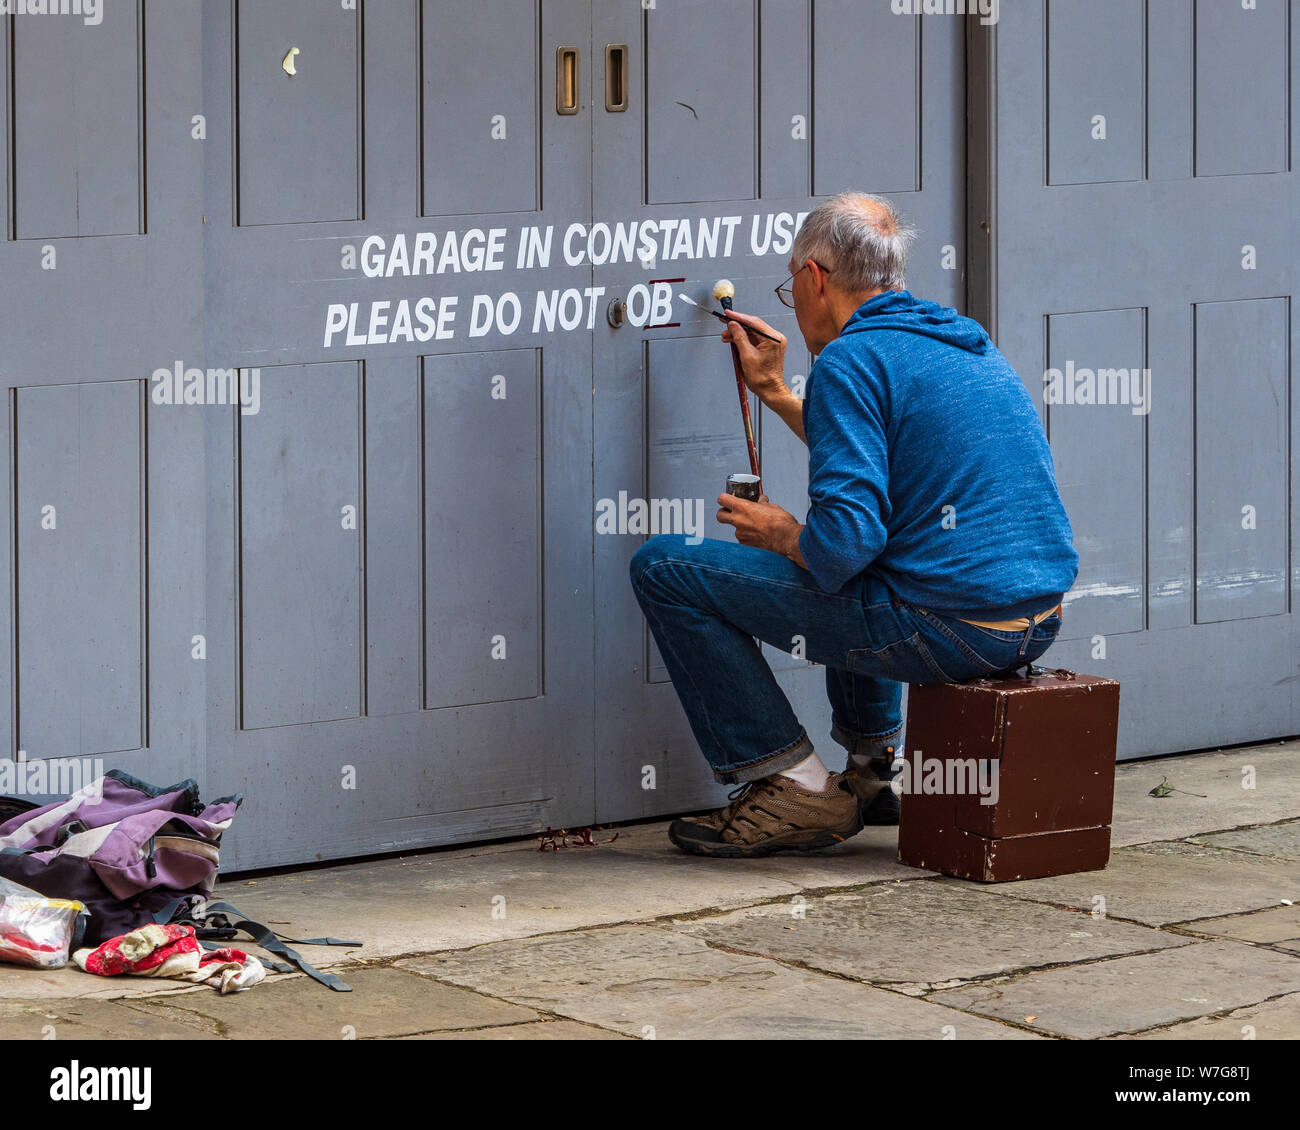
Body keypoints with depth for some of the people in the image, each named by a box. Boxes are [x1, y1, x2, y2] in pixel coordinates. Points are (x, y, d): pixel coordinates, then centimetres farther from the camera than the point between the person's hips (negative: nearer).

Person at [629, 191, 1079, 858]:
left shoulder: (851, 360, -11)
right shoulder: (968, 344, 16)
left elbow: (845, 539, -21)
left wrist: (779, 533, -1)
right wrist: (775, 394, 34)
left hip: (947, 629, -9)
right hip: (1039, 620, 9)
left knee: (664, 569, -1)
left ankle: (794, 786, 1)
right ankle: (874, 770, 33)